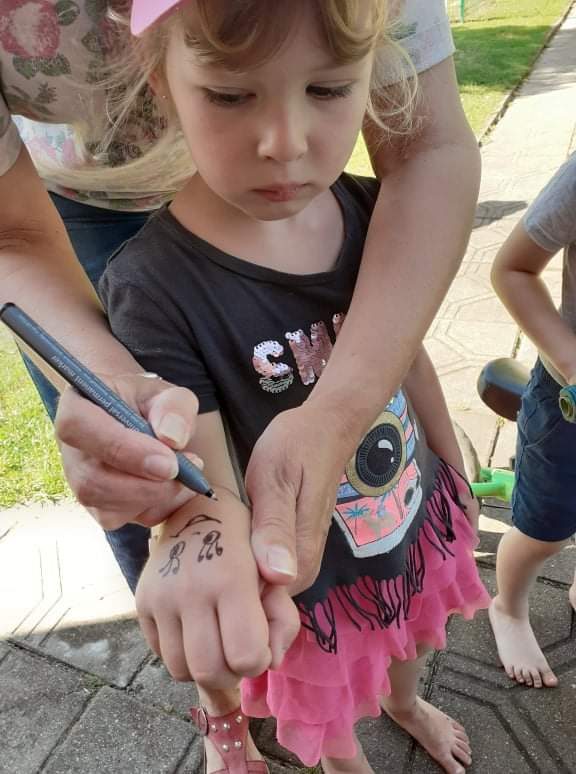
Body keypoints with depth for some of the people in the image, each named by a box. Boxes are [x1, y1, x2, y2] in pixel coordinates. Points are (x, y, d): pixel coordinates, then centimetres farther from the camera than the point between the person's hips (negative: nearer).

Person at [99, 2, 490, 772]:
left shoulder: (377, 215, -15)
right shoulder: (156, 286, -31)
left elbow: (411, 358, -2)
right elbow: (203, 478, -29)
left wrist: (457, 473, 11)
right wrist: (202, 535, -53)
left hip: (421, 525, 5)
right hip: (312, 577, -4)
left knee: (410, 643, 36)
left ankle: (407, 704, 73)